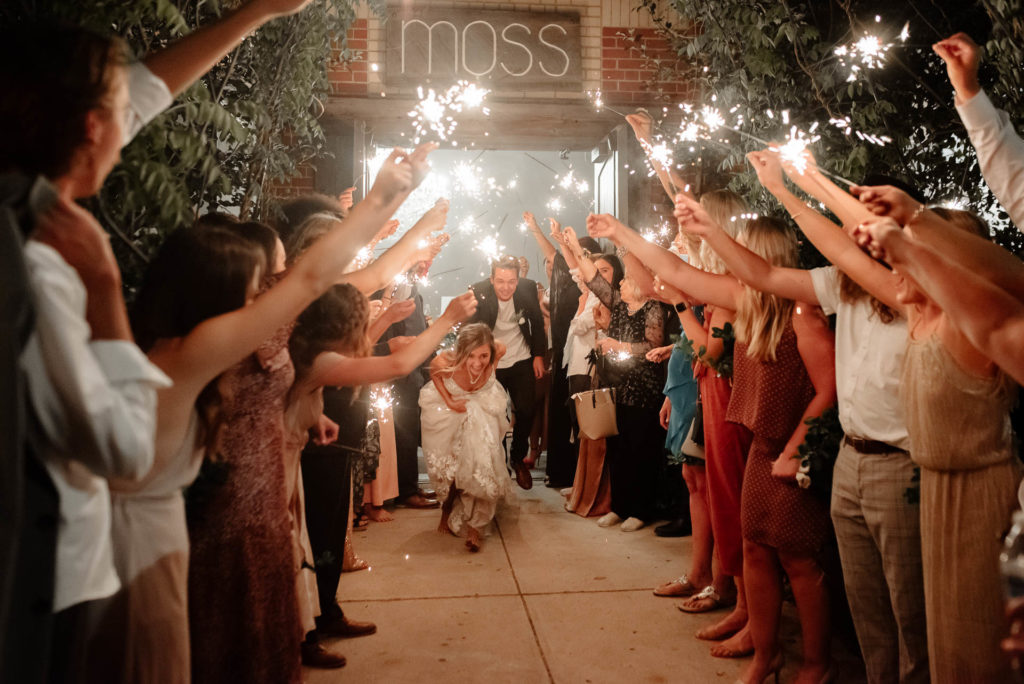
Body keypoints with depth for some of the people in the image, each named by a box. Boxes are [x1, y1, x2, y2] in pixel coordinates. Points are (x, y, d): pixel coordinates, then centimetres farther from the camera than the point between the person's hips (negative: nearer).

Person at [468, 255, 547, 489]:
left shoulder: (528, 288, -13)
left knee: (526, 412, 3)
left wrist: (539, 355, 3)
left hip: (521, 361, 2)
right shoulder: (478, 293, -19)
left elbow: (537, 322, 2)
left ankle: (518, 458, 29)